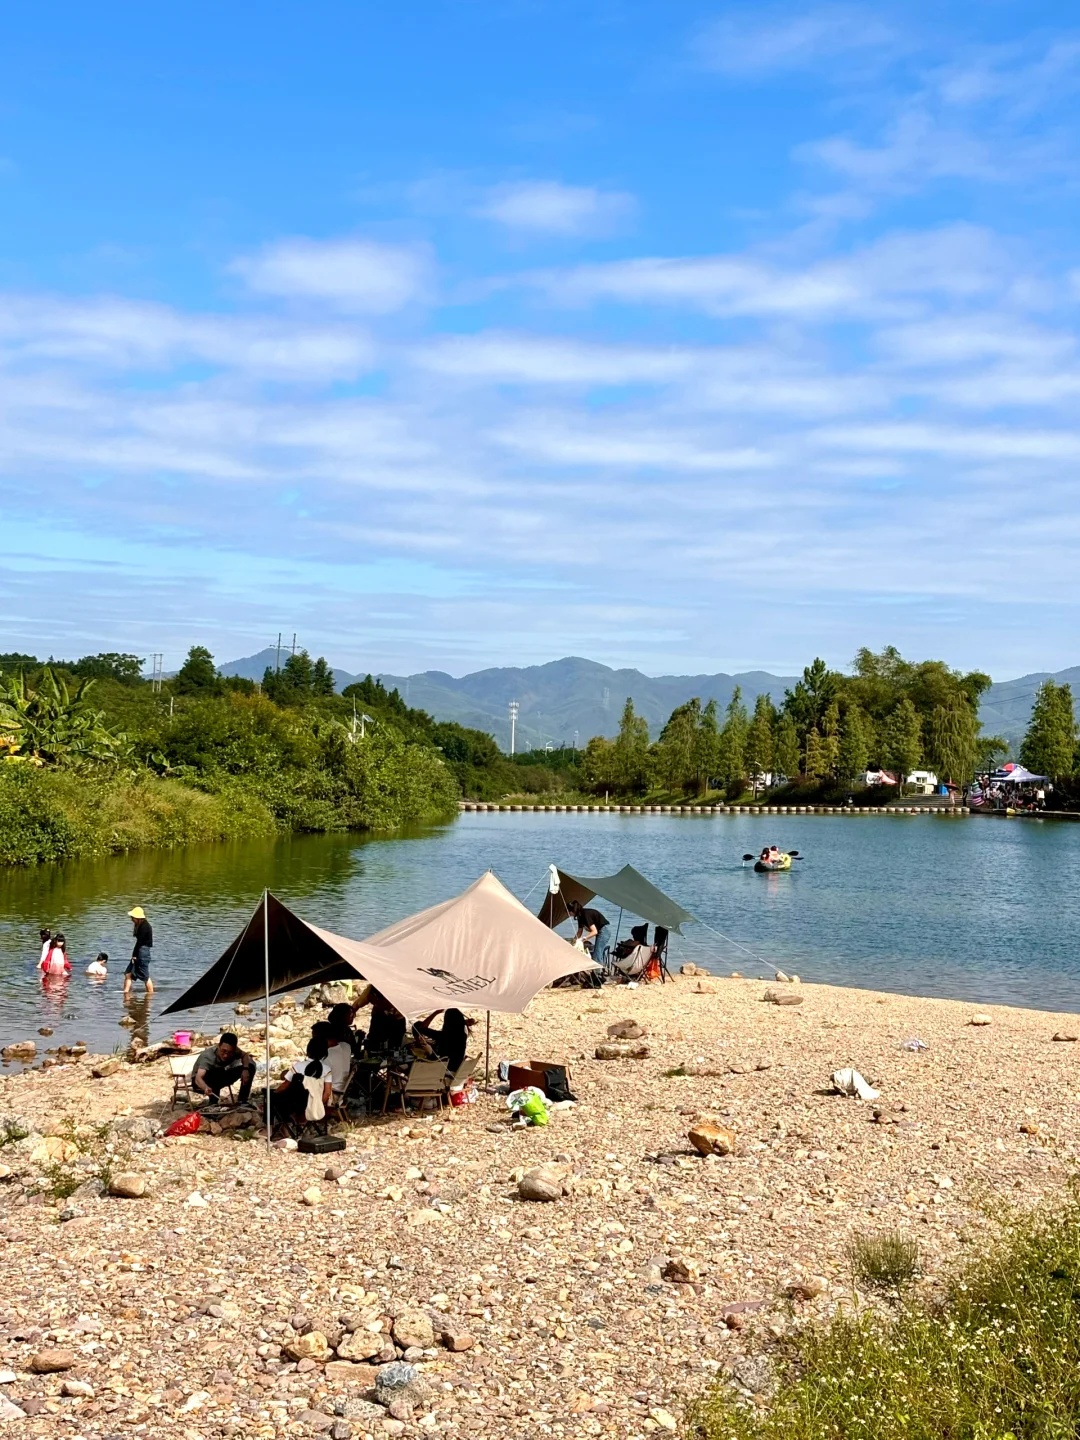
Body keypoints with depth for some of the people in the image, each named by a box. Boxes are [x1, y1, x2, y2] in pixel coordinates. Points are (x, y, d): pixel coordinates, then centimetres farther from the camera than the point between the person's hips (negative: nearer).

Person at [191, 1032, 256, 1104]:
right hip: (203, 1082, -6)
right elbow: (198, 1078, -50)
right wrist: (206, 1088, -72)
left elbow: (245, 1055, 0)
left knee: (250, 1065, -11)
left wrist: (245, 1069, -22)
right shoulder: (208, 1056, -36)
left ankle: (242, 1101, -6)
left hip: (219, 1080, 6)